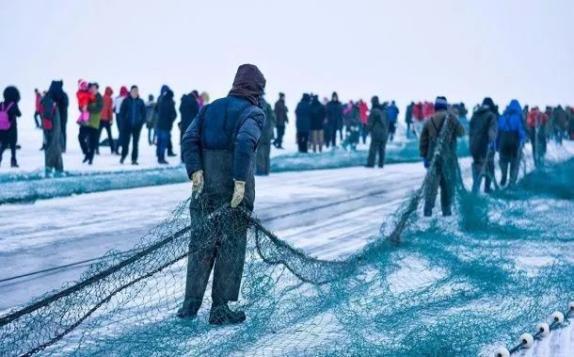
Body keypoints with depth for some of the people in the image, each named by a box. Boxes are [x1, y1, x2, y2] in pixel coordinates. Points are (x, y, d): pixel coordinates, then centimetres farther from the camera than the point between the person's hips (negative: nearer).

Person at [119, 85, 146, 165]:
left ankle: (134, 159, 6)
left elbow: (143, 113, 7)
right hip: (127, 125, -1)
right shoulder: (126, 101, 0)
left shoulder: (140, 102, 4)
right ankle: (123, 156, 19)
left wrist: (142, 122, -3)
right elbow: (122, 112, 1)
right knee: (125, 141, 0)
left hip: (137, 125, 1)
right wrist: (123, 121, -6)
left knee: (135, 143, 2)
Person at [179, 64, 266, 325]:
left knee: (200, 245, 13)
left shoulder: (210, 108, 12)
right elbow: (245, 143, -23)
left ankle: (190, 305, 13)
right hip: (234, 192, -5)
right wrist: (241, 181, -22)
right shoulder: (253, 113, -4)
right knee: (230, 248, 4)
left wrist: (195, 171, -6)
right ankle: (220, 310, 8)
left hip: (205, 189, 5)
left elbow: (189, 139, 0)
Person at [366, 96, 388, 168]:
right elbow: (387, 122, 16)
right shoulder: (384, 111, 10)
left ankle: (370, 163, -8)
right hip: (384, 133, 6)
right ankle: (381, 164, 8)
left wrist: (369, 129, 9)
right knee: (382, 149, 9)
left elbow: (370, 122, -8)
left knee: (373, 149, -5)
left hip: (376, 133, -6)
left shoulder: (374, 111, -11)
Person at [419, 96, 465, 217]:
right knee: (448, 183, 6)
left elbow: (423, 141, 7)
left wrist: (425, 157, 13)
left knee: (432, 182, 4)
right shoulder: (450, 117, -6)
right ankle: (446, 209, 8)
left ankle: (428, 208, -6)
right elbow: (461, 132, 0)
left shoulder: (429, 121, 6)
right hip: (448, 156, -3)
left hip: (433, 156, 3)